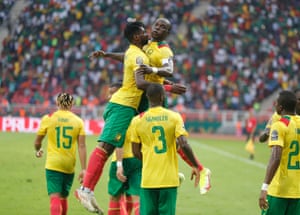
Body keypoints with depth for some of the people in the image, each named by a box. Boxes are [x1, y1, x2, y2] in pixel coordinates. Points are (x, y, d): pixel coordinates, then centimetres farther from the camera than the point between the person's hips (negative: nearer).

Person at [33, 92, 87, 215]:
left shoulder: (47, 119, -1)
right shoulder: (78, 121, 2)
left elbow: (37, 142, 7)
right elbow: (82, 147, -4)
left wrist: (38, 151, 30)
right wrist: (83, 169, -3)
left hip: (53, 164, -3)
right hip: (69, 165, 3)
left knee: (54, 197, -11)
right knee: (63, 197, 19)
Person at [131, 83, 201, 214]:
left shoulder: (137, 120, 0)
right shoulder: (174, 117, -4)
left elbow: (136, 152, 5)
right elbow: (183, 145, -13)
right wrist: (195, 166, -1)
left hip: (148, 180, 1)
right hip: (169, 179, -1)